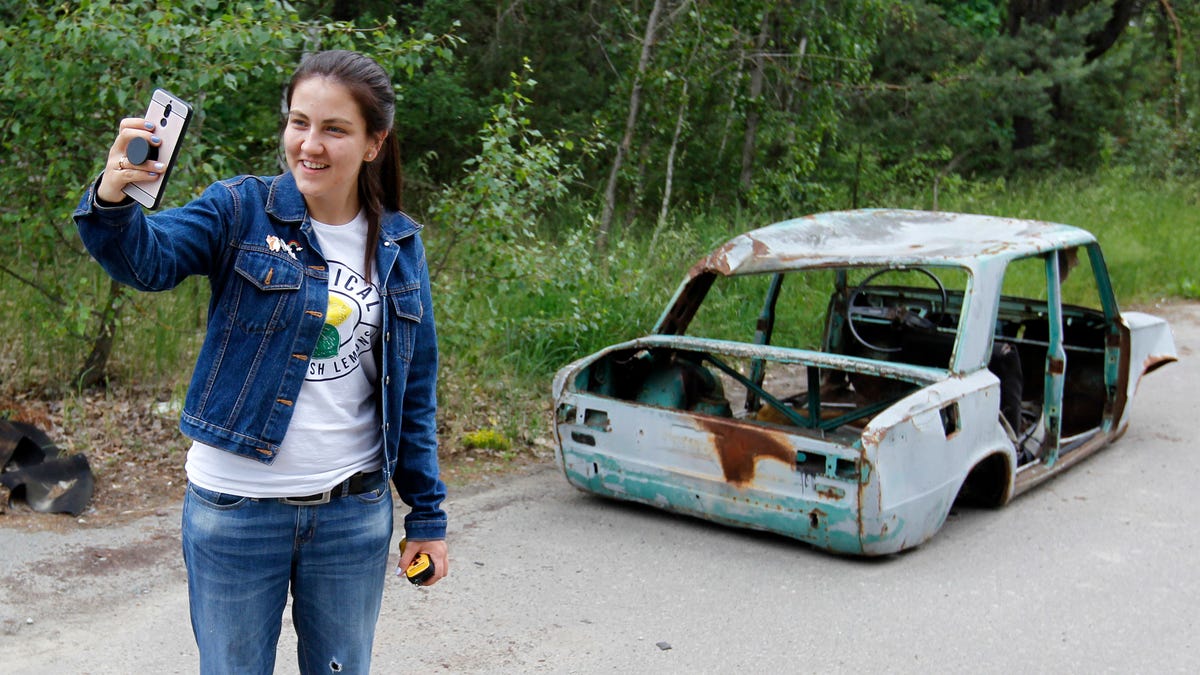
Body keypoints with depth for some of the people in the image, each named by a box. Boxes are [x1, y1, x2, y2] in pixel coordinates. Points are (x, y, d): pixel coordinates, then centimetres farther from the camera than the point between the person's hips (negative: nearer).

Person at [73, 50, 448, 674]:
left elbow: (414, 390, 8)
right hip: (235, 508, -2)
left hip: (353, 511, 2)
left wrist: (426, 515, 7)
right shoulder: (242, 211, -5)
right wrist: (112, 200, -46)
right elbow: (148, 258, -24)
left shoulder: (399, 246, 3)